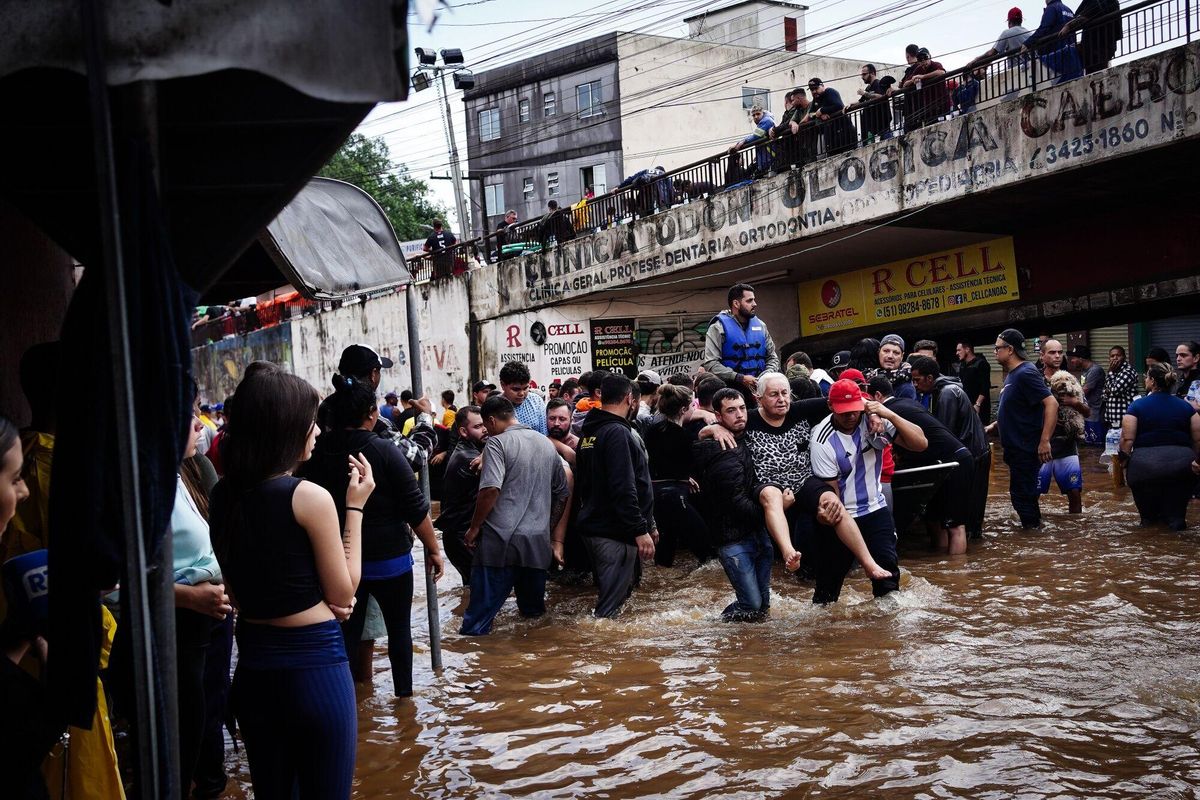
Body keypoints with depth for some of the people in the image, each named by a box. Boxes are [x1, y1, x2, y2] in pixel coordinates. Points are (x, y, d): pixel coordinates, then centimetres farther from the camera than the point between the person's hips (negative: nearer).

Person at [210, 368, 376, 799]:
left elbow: (239, 591, 13)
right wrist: (355, 506, -3)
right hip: (314, 663, -6)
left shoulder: (223, 496, 4)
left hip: (252, 664, 6)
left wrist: (315, 598, 5)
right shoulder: (309, 496, -16)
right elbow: (343, 592, -7)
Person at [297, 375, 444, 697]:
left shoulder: (316, 453, -5)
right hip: (388, 558, -3)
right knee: (399, 627, 15)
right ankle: (404, 692, 24)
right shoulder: (384, 451, -17)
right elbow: (415, 507, -16)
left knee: (346, 632, 14)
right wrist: (433, 548, -6)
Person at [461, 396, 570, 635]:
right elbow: (562, 494, 22)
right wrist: (551, 533, 29)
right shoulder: (546, 444, 16)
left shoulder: (497, 442, -5)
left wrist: (474, 527, -7)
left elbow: (491, 489, -18)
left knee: (481, 610, -3)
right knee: (533, 612, 15)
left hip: (500, 541, -5)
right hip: (538, 543, 6)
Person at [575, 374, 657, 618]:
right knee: (611, 607, -7)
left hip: (593, 525, 10)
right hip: (615, 533, -10)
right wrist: (641, 530, -22)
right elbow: (624, 489, -24)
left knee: (608, 597, 20)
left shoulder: (589, 431, 15)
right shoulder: (617, 433, -16)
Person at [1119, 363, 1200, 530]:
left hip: (1143, 465, -2)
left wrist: (1123, 460, 6)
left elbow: (1127, 439, -8)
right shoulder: (1185, 406, 8)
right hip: (1181, 465, 2)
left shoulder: (1137, 406, 0)